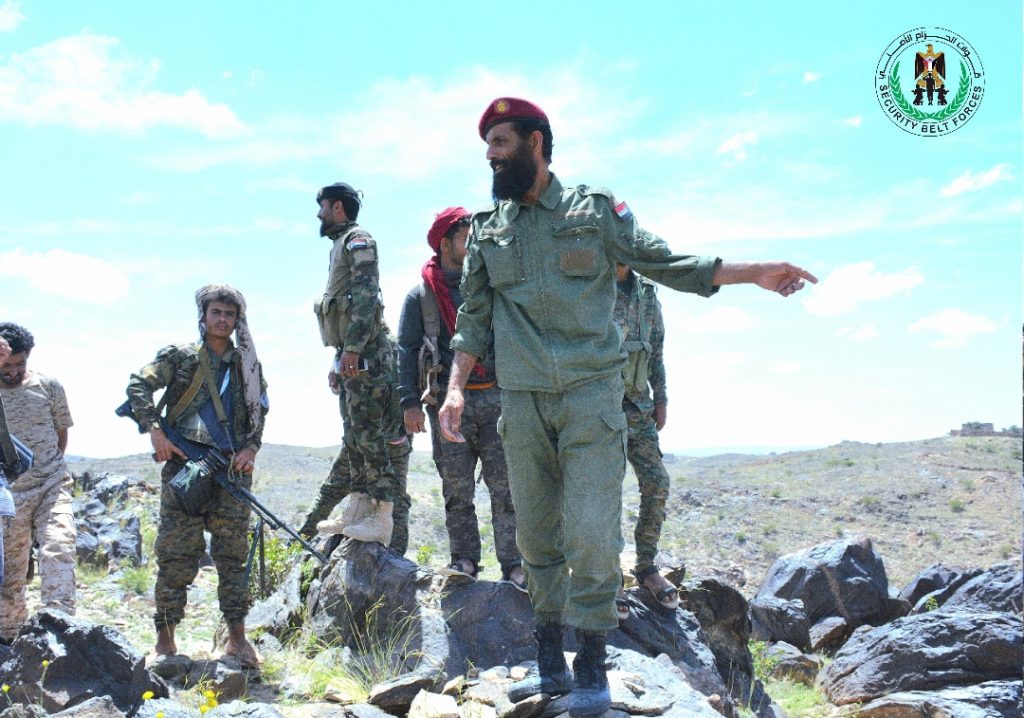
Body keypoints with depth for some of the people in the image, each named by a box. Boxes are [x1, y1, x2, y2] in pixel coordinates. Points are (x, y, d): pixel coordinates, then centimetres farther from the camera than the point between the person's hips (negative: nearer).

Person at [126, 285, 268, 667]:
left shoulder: (247, 363, 15)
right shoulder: (179, 356, 6)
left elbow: (259, 411, 16)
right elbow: (138, 386, -1)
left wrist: (251, 447, 0)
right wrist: (155, 431, -11)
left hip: (231, 467, 3)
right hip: (185, 462, -2)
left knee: (233, 552, 3)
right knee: (177, 553, -3)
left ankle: (237, 637, 9)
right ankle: (165, 637, 5)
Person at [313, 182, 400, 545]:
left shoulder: (357, 240, -5)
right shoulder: (341, 244, 23)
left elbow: (366, 295, -17)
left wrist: (352, 347, -24)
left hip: (364, 353, -10)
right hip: (351, 354, 10)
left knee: (369, 433, -12)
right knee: (355, 434, 10)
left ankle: (383, 517, -12)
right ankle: (359, 508, 15)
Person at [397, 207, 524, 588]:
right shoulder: (421, 295, 7)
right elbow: (407, 350, 3)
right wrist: (410, 401, -7)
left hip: (495, 396, 1)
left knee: (504, 483, -4)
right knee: (457, 487, 2)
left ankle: (513, 564, -2)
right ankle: (464, 558, 11)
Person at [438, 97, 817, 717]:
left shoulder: (594, 209, 4)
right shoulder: (486, 228, 13)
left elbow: (665, 263, 7)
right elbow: (474, 318, 13)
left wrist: (756, 272, -1)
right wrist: (457, 387, 0)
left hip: (591, 394, -3)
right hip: (521, 403, 4)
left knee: (591, 534, -9)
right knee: (537, 536, 8)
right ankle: (551, 665, 21)